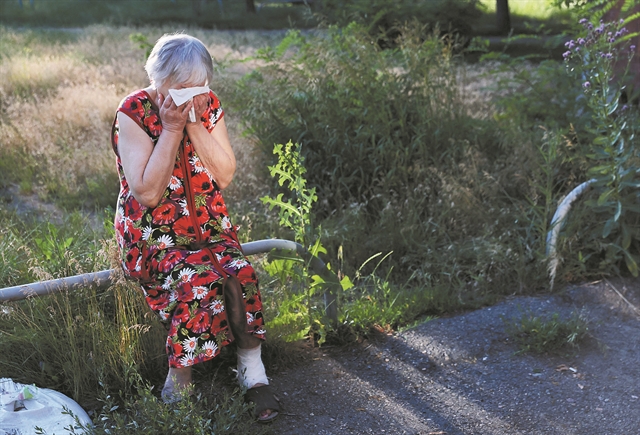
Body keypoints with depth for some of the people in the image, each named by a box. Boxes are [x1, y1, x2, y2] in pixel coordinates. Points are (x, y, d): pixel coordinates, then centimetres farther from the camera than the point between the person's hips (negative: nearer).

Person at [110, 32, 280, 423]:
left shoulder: (208, 105, -1)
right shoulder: (134, 113, -14)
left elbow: (225, 176, -6)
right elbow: (148, 193, -20)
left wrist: (194, 124, -15)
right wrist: (172, 128, -22)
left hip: (208, 223, 4)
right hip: (154, 232, -4)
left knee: (240, 273, -24)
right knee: (197, 281, -30)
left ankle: (253, 375, -11)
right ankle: (179, 380, -12)